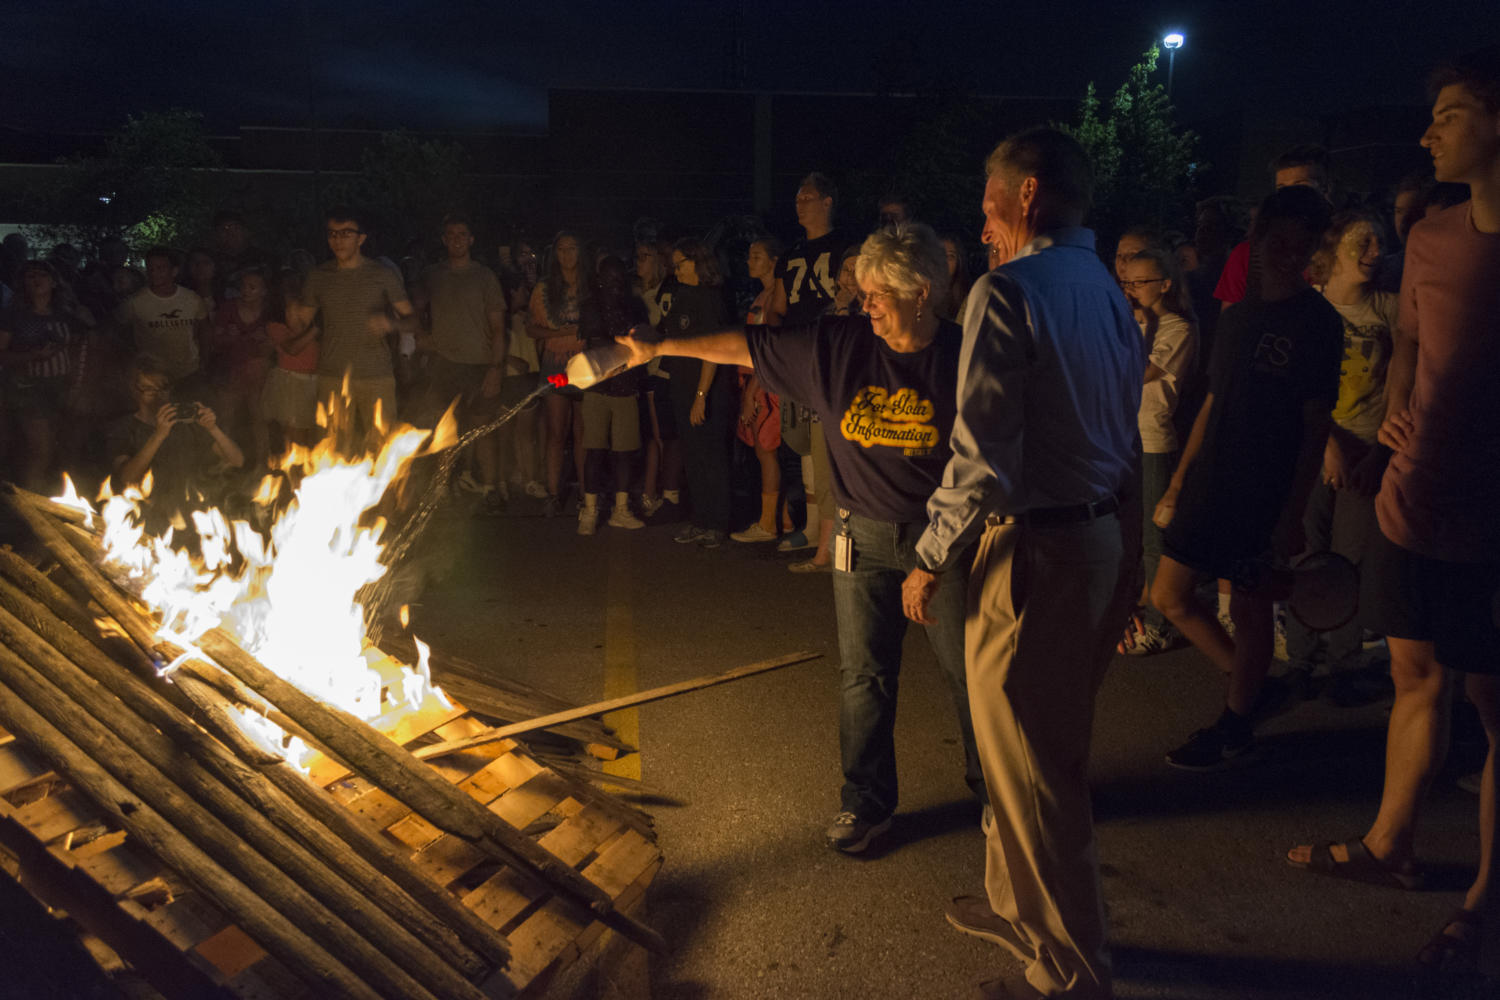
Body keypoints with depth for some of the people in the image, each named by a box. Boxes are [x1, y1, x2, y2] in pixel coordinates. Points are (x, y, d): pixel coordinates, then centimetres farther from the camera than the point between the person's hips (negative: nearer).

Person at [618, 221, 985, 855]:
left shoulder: (964, 358, -8)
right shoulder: (837, 345, -2)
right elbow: (745, 347, 2)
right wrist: (658, 349, 1)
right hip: (864, 540, 2)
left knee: (968, 670, 9)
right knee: (864, 676, 9)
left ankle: (991, 781, 34)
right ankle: (866, 802, 25)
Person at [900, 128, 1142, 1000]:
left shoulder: (1009, 291, -15)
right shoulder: (1108, 290, 11)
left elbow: (982, 453, -20)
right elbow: (1123, 428, 11)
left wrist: (932, 560, -10)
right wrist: (1128, 556, 16)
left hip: (1036, 547, -9)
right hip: (1107, 536, 9)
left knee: (1030, 764, 3)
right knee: (1056, 746, 21)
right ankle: (1019, 903, 39)